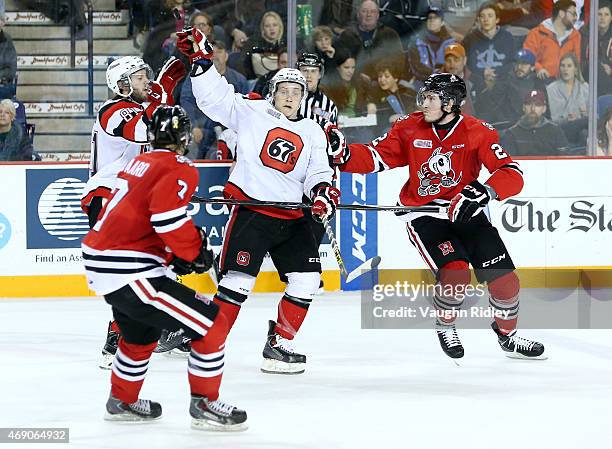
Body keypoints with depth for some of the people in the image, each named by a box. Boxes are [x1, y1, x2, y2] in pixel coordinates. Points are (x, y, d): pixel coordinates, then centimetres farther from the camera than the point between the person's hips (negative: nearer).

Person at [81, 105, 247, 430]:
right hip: (129, 272, -10)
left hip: (96, 262, 10)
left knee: (142, 332, 33)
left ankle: (122, 401, 46)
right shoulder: (181, 169, -7)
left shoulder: (138, 163, 19)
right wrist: (194, 251, -9)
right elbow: (167, 214, -23)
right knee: (211, 325, -5)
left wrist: (174, 253, 20)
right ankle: (204, 405, 1)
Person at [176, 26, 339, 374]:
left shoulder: (313, 133, 13)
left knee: (307, 279, 1)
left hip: (292, 216, 5)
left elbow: (318, 173, 11)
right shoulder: (251, 112, 1)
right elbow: (215, 96, -4)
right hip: (251, 210, -5)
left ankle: (280, 345, 13)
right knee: (238, 280, -13)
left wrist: (323, 191, -10)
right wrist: (201, 58, -14)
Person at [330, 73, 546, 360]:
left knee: (503, 279, -3)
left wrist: (484, 191, -36)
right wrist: (342, 154, -22)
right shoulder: (410, 129, -5)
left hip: (465, 213, 1)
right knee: (455, 273, -24)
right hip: (423, 215, -1)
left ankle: (508, 337, 24)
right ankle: (445, 327, 7)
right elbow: (375, 157, -4)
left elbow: (513, 176, -18)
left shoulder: (478, 133, -12)